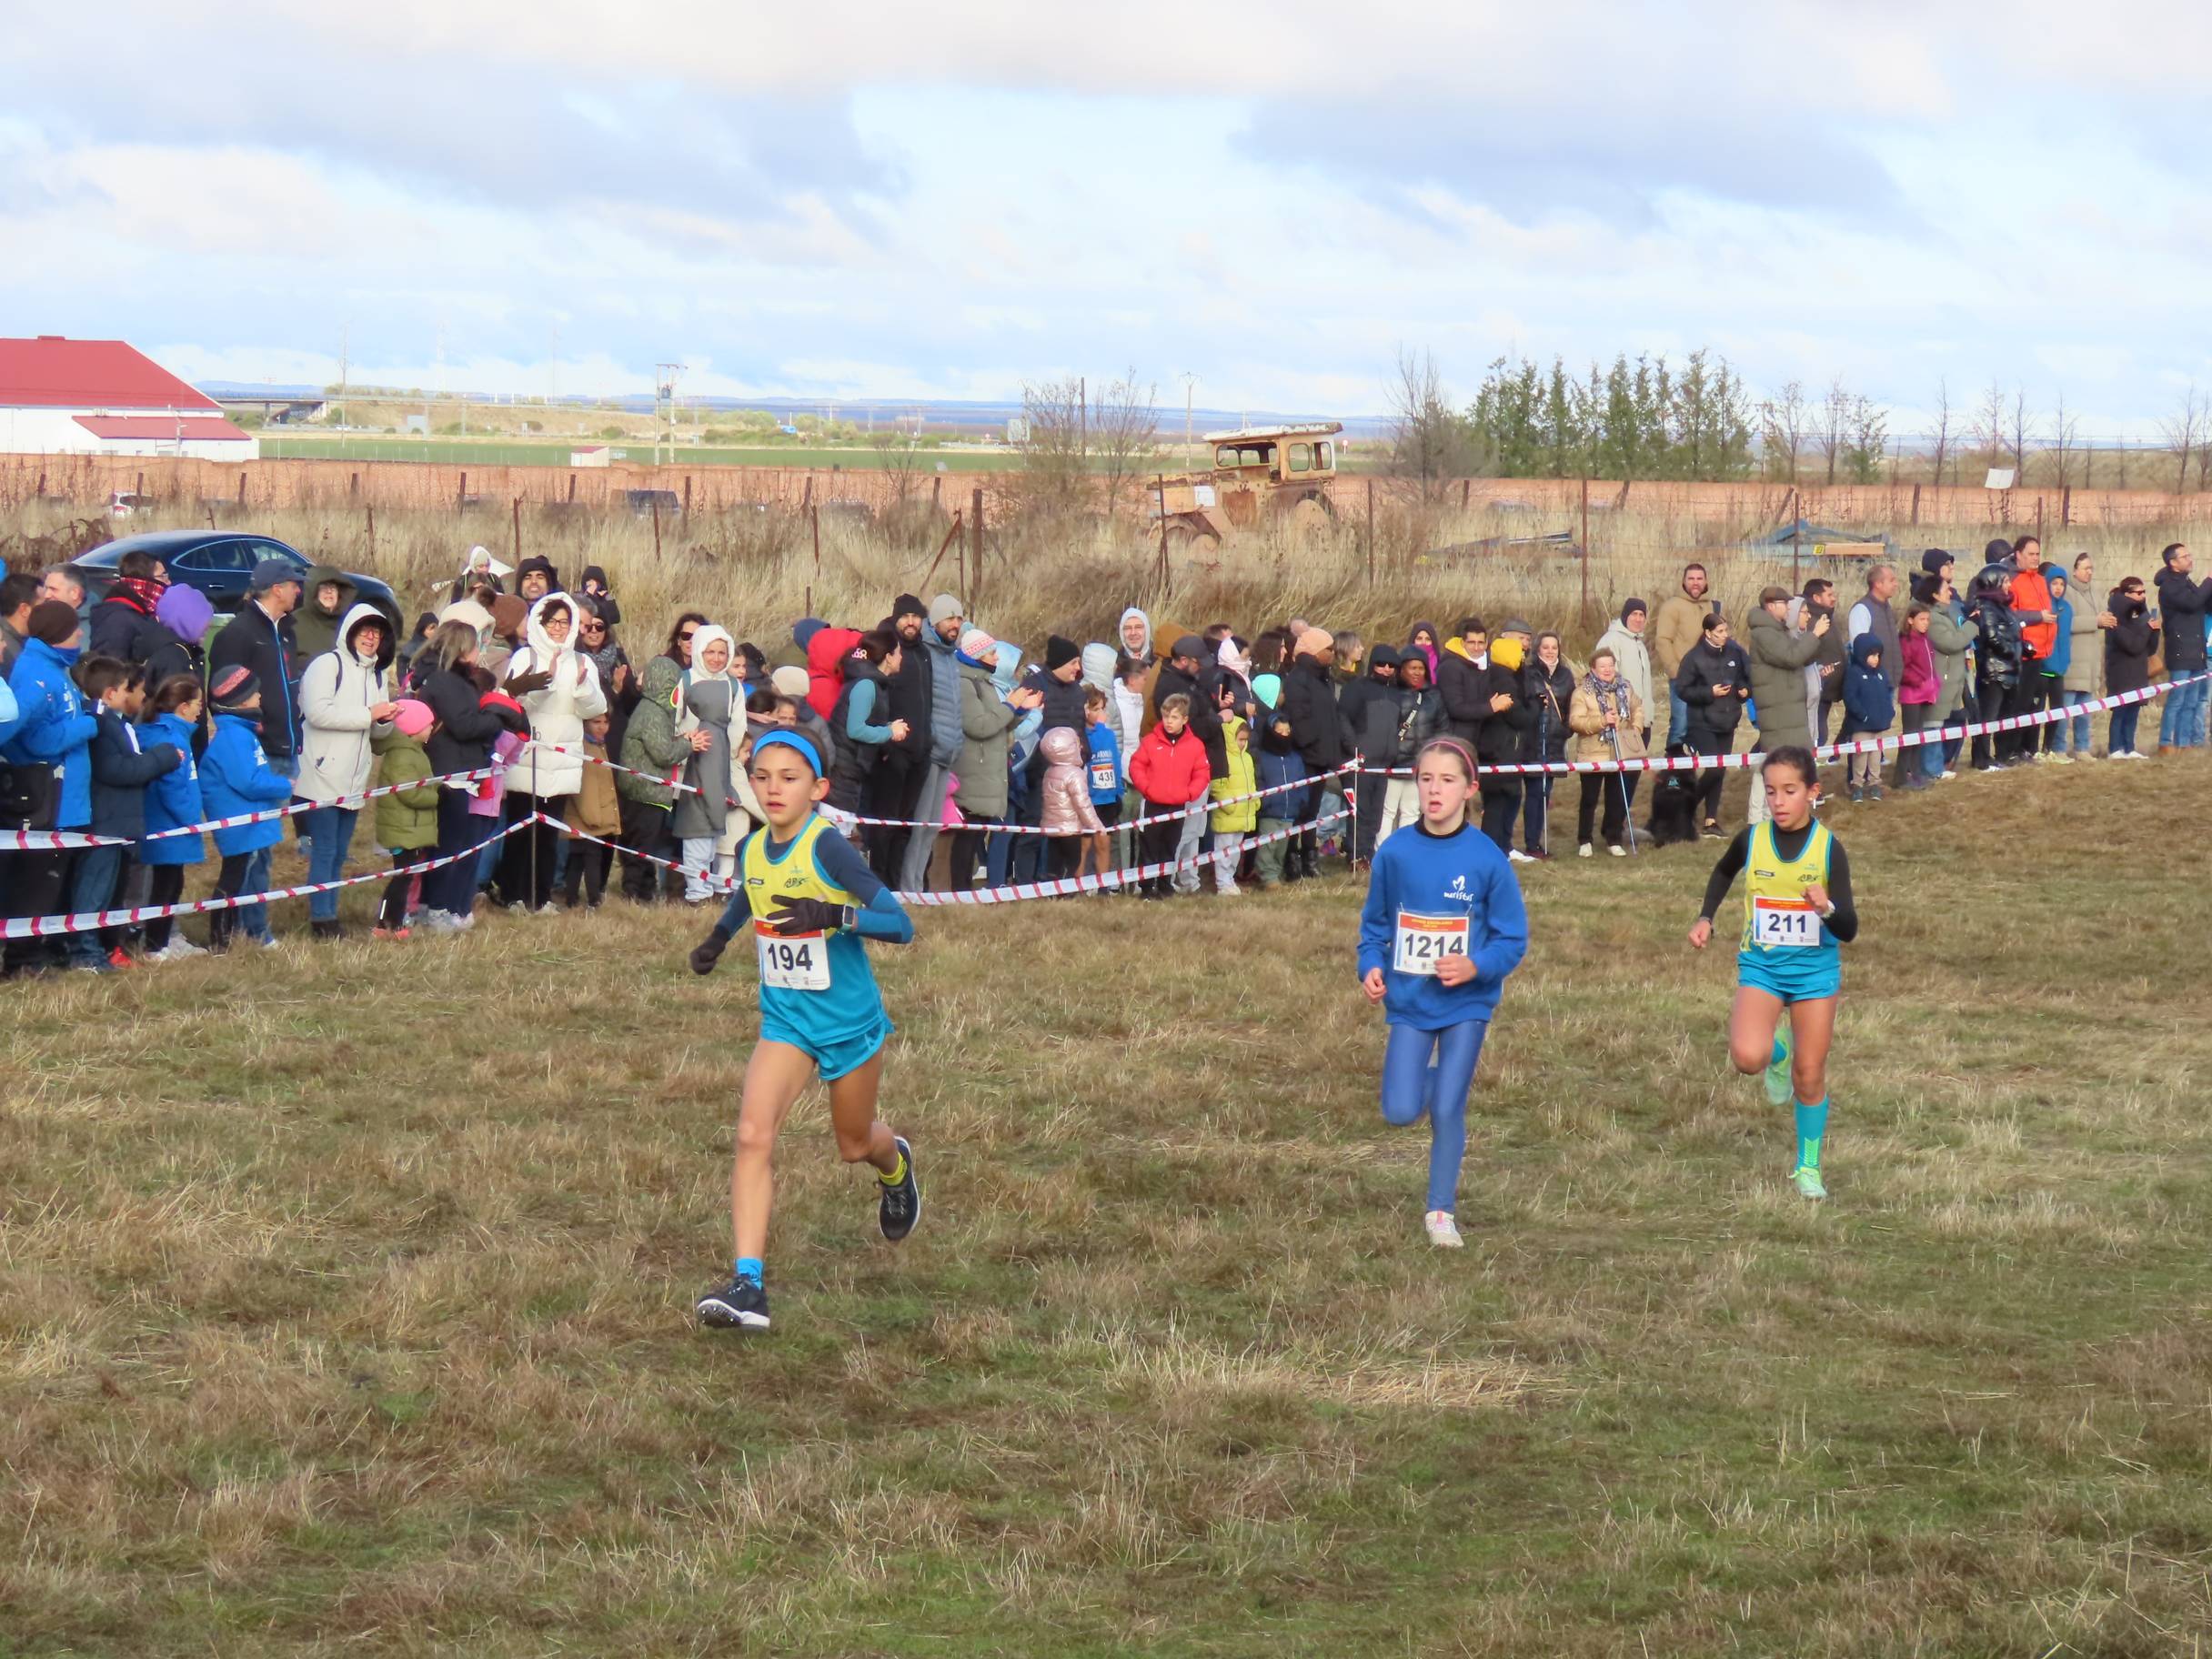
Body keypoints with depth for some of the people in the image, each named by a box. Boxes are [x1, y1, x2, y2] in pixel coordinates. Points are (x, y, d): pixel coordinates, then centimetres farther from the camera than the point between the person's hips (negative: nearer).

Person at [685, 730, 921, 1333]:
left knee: (854, 1145, 18)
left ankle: (895, 1162, 57)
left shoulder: (827, 847, -21)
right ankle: (748, 1283, -22)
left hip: (850, 1021, -4)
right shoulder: (751, 849, -2)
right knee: (753, 1135, -18)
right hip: (786, 1021, 4)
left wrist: (833, 915, -38)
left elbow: (900, 925, -25)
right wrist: (719, 936, 14)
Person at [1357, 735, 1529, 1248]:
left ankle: (1441, 1210, 15)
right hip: (1408, 1001, 2)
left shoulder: (1487, 858, -12)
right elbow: (1374, 922, 7)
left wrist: (1476, 967, -22)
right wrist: (1370, 966, -11)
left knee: (1447, 1110, -3)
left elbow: (1513, 938, -5)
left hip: (1465, 1003, -2)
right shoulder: (1395, 853, -7)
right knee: (1400, 1113, -5)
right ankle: (1431, 1075, 31)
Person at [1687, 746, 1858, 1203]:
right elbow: (1724, 872, 19)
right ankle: (1778, 1051, 15)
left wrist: (1828, 909, -34)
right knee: (1748, 1057, -23)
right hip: (1761, 964, 1)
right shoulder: (1752, 839, -7)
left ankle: (1809, 1166, 25)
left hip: (1815, 968, -1)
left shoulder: (1828, 848, -12)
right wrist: (1705, 918, 9)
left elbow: (1849, 931, -14)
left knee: (1810, 1076, 4)